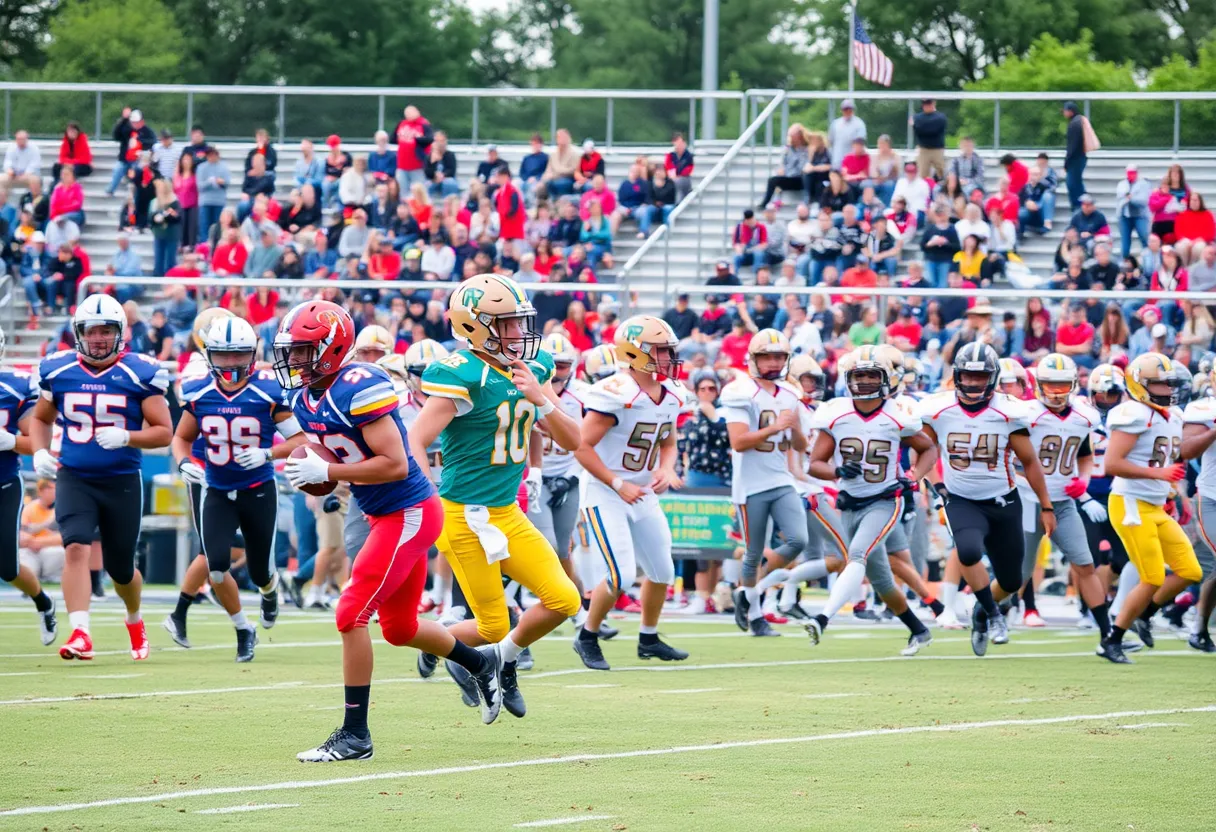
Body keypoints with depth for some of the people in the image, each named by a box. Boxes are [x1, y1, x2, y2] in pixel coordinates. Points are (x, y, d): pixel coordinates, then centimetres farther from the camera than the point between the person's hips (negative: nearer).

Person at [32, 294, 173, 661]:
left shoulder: (140, 374, -7)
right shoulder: (58, 371, 1)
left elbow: (164, 432, -6)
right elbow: (41, 419, 17)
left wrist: (125, 438, -24)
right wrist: (40, 452, -2)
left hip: (122, 483, -1)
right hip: (74, 480, 1)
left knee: (120, 568, 12)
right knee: (77, 548, -23)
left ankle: (135, 620, 44)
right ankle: (80, 634, -28)